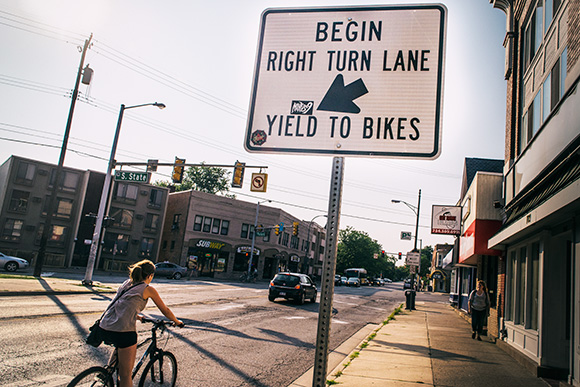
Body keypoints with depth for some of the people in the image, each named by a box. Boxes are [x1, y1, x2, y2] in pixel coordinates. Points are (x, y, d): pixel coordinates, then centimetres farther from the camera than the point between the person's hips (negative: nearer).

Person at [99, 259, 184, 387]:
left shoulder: (126, 283, 20)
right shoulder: (148, 289, 3)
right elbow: (165, 310, 12)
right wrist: (177, 322, 28)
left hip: (105, 327, 7)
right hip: (124, 330, -7)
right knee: (126, 375, 5)